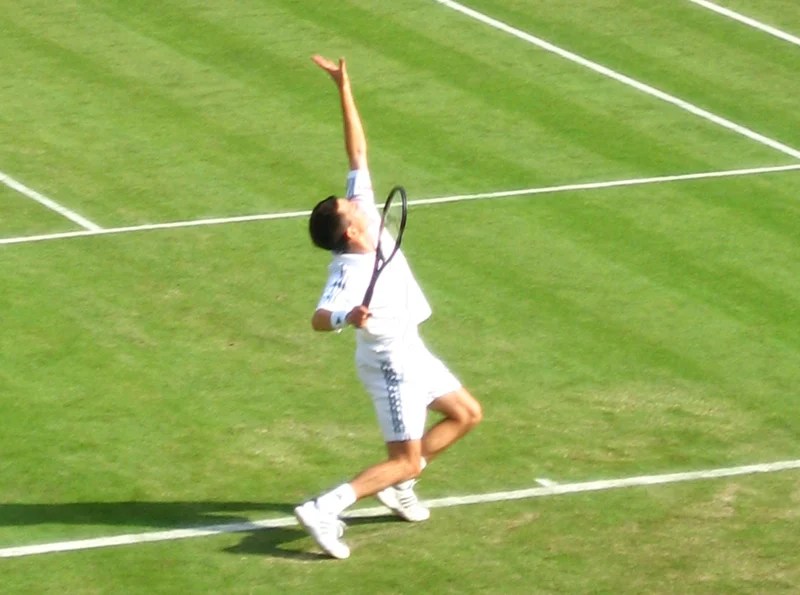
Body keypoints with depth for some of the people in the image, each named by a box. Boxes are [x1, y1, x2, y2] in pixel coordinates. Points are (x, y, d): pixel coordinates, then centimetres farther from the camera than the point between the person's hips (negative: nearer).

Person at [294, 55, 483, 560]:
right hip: (391, 364, -9)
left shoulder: (366, 217, -12)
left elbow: (358, 151, -9)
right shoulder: (349, 273, -32)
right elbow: (320, 318, -46)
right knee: (406, 460, -5)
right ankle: (325, 511, -11)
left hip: (410, 352, 9)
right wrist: (346, 317, -68)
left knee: (467, 414, 20)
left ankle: (398, 485, 26)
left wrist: (344, 89, -15)